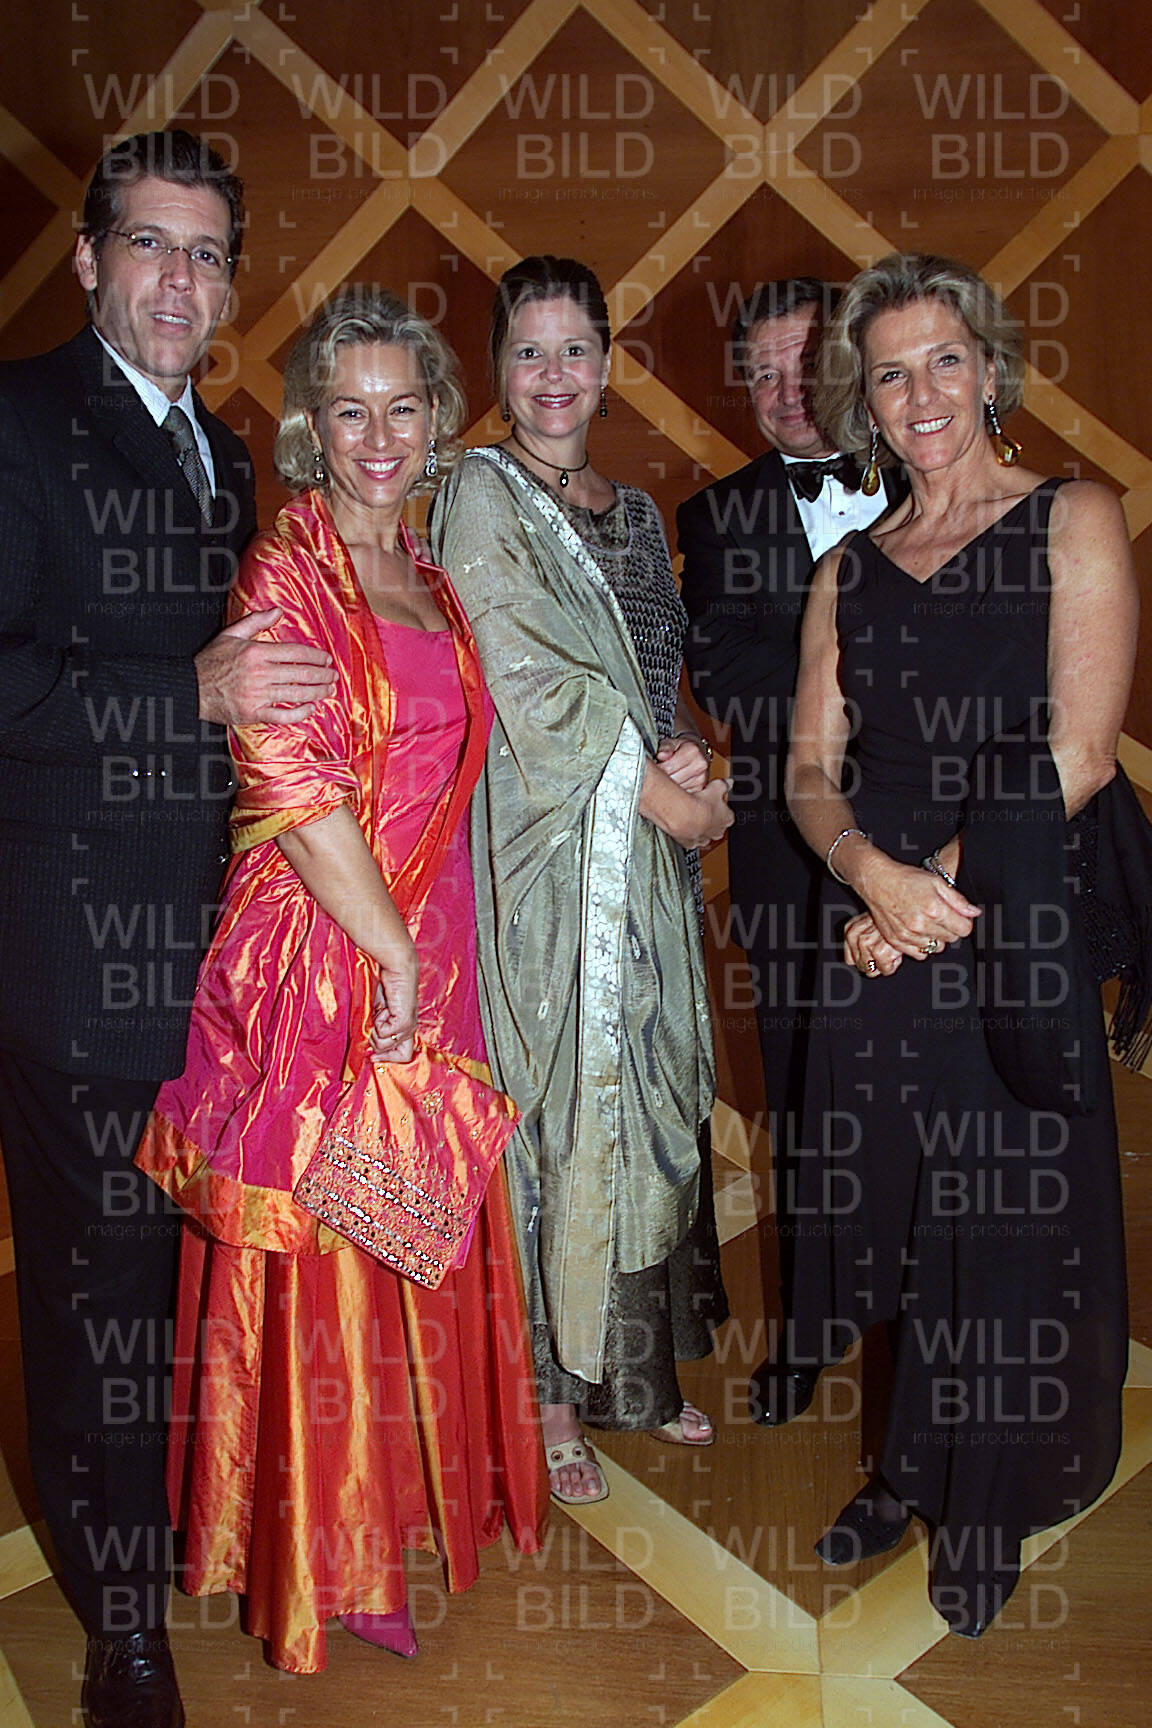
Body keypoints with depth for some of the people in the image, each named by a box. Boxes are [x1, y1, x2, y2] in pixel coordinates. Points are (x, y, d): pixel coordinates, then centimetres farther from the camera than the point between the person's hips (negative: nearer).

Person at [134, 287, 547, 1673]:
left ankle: (397, 1494, 40)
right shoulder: (285, 569, -11)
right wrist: (394, 952, -14)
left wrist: (426, 950, 12)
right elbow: (291, 791, -17)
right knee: (316, 1251, 5)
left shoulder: (423, 574, 13)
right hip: (318, 959, -7)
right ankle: (319, 1557, 25)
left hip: (425, 948, 7)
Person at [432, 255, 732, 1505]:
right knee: (549, 1098, -1)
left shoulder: (634, 511, 16)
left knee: (645, 1093, 11)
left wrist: (683, 752, -5)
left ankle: (633, 1363, 26)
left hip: (644, 851, 7)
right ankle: (545, 1388, 14)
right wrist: (661, 791, -10)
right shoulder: (479, 495, -4)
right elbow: (530, 682, -13)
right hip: (539, 850, -6)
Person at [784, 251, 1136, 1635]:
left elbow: (1077, 757, -9)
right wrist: (872, 870, -14)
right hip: (882, 944, 4)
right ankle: (909, 1472, 35)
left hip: (1019, 935, -4)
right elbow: (812, 769, 7)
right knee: (889, 1224, 11)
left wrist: (939, 890, -12)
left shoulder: (1072, 523, 0)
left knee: (1003, 1240, 5)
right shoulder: (849, 570, 13)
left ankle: (981, 1515, 28)